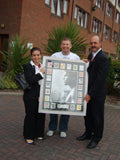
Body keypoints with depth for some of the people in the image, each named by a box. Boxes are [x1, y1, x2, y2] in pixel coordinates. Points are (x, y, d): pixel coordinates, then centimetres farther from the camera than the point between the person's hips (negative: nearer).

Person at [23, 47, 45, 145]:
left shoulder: (44, 66, 13)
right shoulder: (28, 67, -5)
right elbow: (29, 80, -18)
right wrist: (41, 73, -17)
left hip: (42, 95, 6)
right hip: (31, 96, -5)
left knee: (41, 115, 12)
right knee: (30, 115, 4)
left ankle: (39, 134, 30)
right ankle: (28, 137, 19)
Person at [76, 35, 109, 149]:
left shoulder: (103, 58, -17)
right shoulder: (90, 55, 10)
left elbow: (100, 79, -21)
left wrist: (90, 94, -20)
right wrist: (86, 63, -2)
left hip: (97, 93, -8)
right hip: (89, 91, 8)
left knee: (97, 116, 7)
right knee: (87, 114, 19)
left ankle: (96, 138, 25)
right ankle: (88, 133, 38)